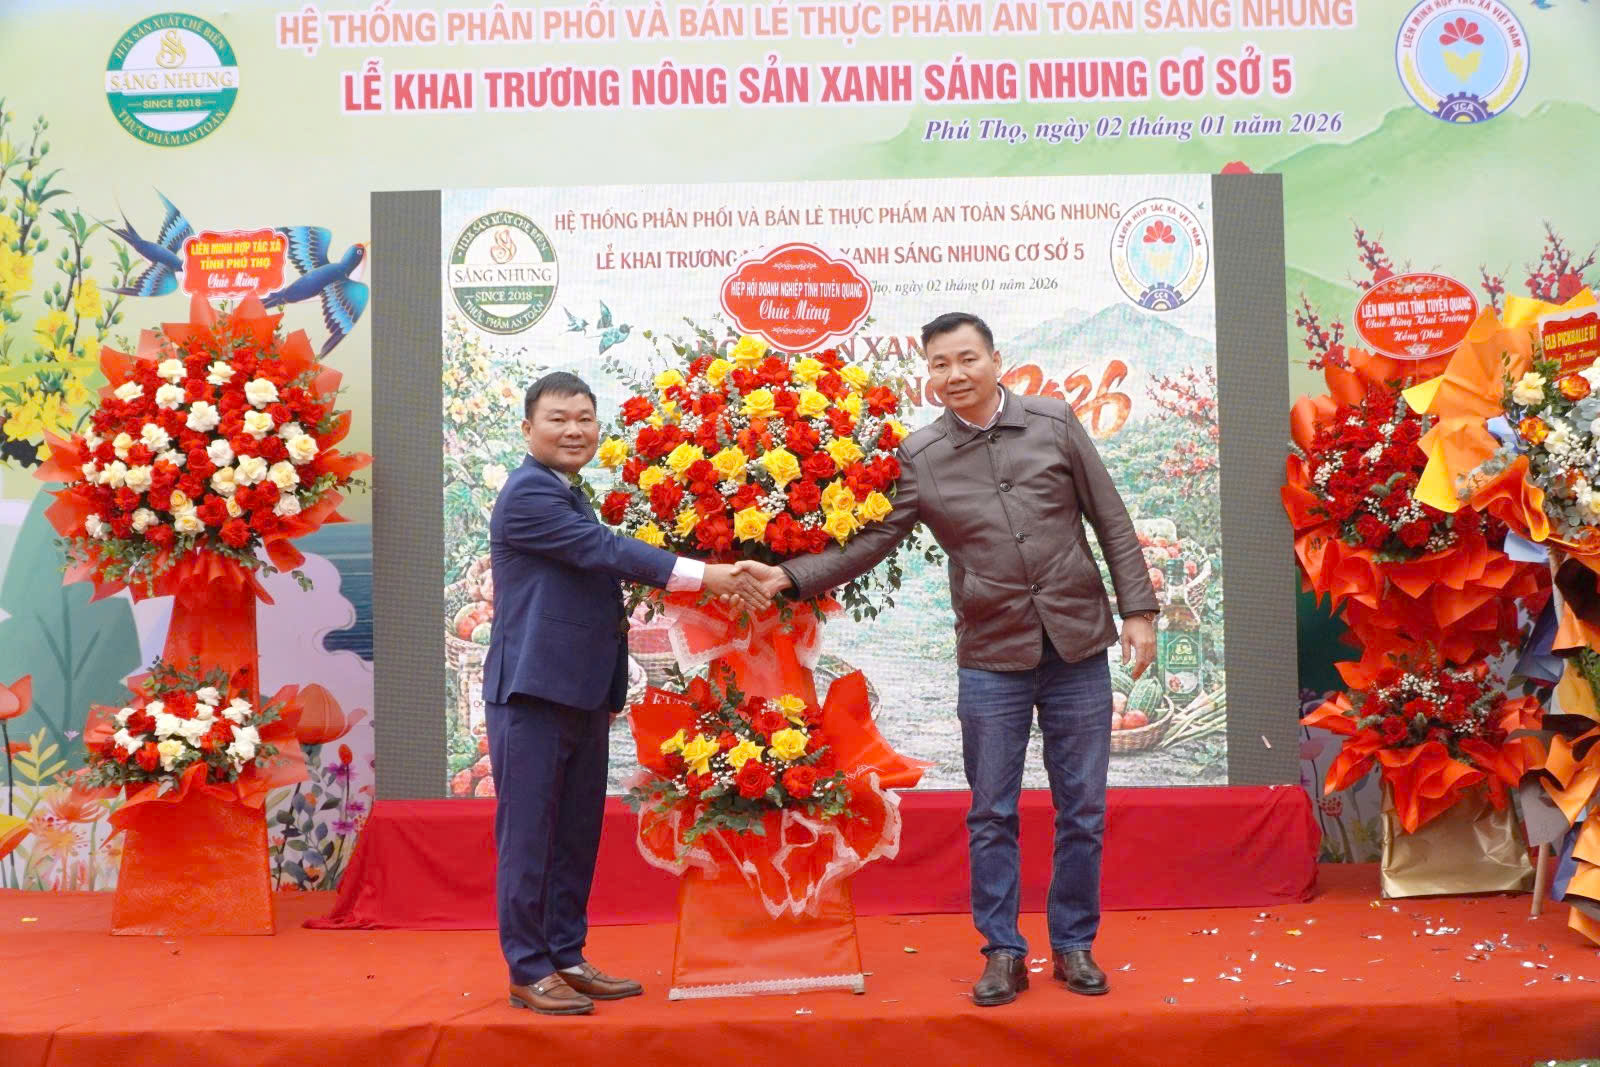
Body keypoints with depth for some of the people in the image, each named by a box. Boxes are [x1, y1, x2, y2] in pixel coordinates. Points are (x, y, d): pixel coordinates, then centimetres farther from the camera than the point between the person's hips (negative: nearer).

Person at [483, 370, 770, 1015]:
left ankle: (567, 956, 23)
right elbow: (606, 550, -19)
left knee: (576, 834, 13)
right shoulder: (526, 493, -12)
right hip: (532, 692, -9)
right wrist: (704, 575, -20)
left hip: (582, 694, 9)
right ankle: (528, 970, 9)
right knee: (529, 835, 0)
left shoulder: (572, 498, 18)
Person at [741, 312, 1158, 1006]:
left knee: (1082, 812, 9)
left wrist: (1137, 610, 1)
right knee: (991, 817, 7)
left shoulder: (1054, 424, 0)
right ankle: (1003, 953, 22)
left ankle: (1075, 945, 25)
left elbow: (1112, 523, 4)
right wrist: (790, 577, -18)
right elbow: (871, 540, -5)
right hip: (991, 661, 0)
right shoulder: (920, 457, -1)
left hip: (1079, 647, 1)